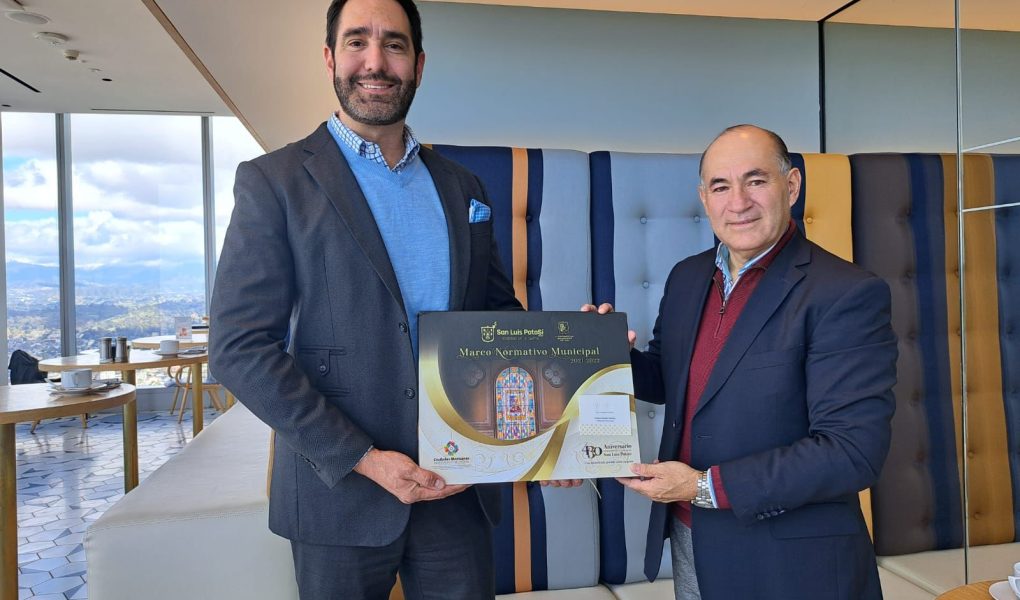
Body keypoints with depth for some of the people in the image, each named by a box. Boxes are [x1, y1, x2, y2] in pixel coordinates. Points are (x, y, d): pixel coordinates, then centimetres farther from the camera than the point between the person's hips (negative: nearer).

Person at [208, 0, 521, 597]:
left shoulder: (462, 187, 8)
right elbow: (239, 348, -11)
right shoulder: (273, 181, -5)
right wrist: (364, 459, -15)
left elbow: (500, 312, 12)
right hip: (341, 491, -3)